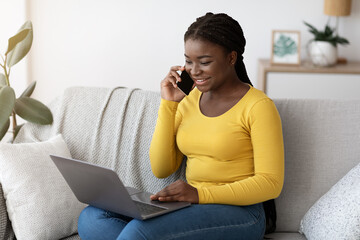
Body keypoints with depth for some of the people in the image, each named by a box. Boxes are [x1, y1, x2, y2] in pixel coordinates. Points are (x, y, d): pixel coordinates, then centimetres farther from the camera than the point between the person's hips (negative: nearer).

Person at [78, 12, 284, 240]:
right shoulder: (189, 100, 11)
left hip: (238, 213, -7)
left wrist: (201, 193, -23)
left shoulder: (258, 106, -7)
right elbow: (161, 169, 7)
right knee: (91, 218, -16)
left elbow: (270, 183, -11)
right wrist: (169, 103, -1)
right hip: (192, 207, 7)